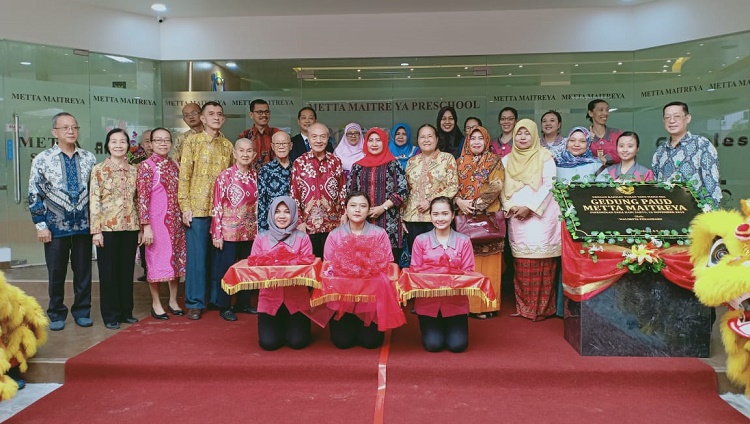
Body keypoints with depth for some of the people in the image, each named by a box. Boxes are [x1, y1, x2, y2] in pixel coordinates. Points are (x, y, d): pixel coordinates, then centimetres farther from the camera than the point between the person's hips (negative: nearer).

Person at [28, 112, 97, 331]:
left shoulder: (89, 158, 4)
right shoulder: (42, 160, -2)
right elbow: (34, 195, -2)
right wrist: (40, 225, -6)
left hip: (84, 224, 2)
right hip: (56, 225, -1)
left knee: (83, 271, 9)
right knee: (56, 272, 9)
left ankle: (82, 311, 24)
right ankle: (56, 314, 24)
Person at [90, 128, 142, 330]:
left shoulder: (134, 171, 9)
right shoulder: (99, 170, -3)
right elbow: (94, 201, -7)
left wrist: (140, 228, 8)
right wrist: (96, 230, -12)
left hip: (130, 228, 4)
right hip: (108, 228, -4)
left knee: (127, 271, 10)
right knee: (108, 272, 4)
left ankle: (126, 311, 21)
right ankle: (110, 315, 13)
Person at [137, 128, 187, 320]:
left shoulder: (174, 164, 10)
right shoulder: (146, 165, -7)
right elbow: (142, 197, -12)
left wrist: (182, 216, 12)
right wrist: (146, 226, -17)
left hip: (175, 219, 6)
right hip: (157, 220, -6)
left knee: (176, 259, 10)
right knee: (157, 260, 2)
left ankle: (173, 300, 23)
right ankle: (156, 303, 15)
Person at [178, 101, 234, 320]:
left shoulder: (227, 145, 12)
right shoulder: (192, 141, 2)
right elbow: (184, 175, -3)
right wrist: (185, 207, -10)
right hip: (198, 207, -3)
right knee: (197, 255, 0)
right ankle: (195, 302, 9)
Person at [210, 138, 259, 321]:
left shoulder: (255, 176, 6)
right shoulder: (225, 175, -9)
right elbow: (217, 206, -10)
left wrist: (259, 228, 9)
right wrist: (217, 233, -12)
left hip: (250, 231, 5)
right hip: (229, 230, -5)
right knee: (226, 268, 3)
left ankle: (243, 303, 26)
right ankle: (224, 307, 14)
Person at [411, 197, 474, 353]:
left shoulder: (464, 241, 0)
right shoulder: (420, 240, -1)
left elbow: (468, 272, 0)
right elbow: (415, 271, 0)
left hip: (455, 300, 0)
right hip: (428, 300, 0)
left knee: (458, 345, -8)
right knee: (433, 344, -8)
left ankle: (451, 327, 27)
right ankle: (434, 327, 28)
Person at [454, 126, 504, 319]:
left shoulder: (494, 161, 3)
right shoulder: (461, 162, 13)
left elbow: (496, 186, -9)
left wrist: (475, 203, -16)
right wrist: (459, 201, -12)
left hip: (488, 215, -3)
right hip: (465, 216, 3)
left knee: (487, 258, -3)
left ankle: (486, 304, 2)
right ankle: (469, 303, 10)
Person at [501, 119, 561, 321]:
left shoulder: (544, 156, 4)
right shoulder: (507, 160, 16)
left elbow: (549, 185, -4)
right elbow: (503, 188, 12)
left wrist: (530, 207, -12)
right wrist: (511, 206, -6)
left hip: (541, 214, -3)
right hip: (517, 217, 3)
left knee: (541, 261, -7)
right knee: (521, 263, 0)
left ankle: (542, 308, -1)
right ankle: (523, 307, 6)